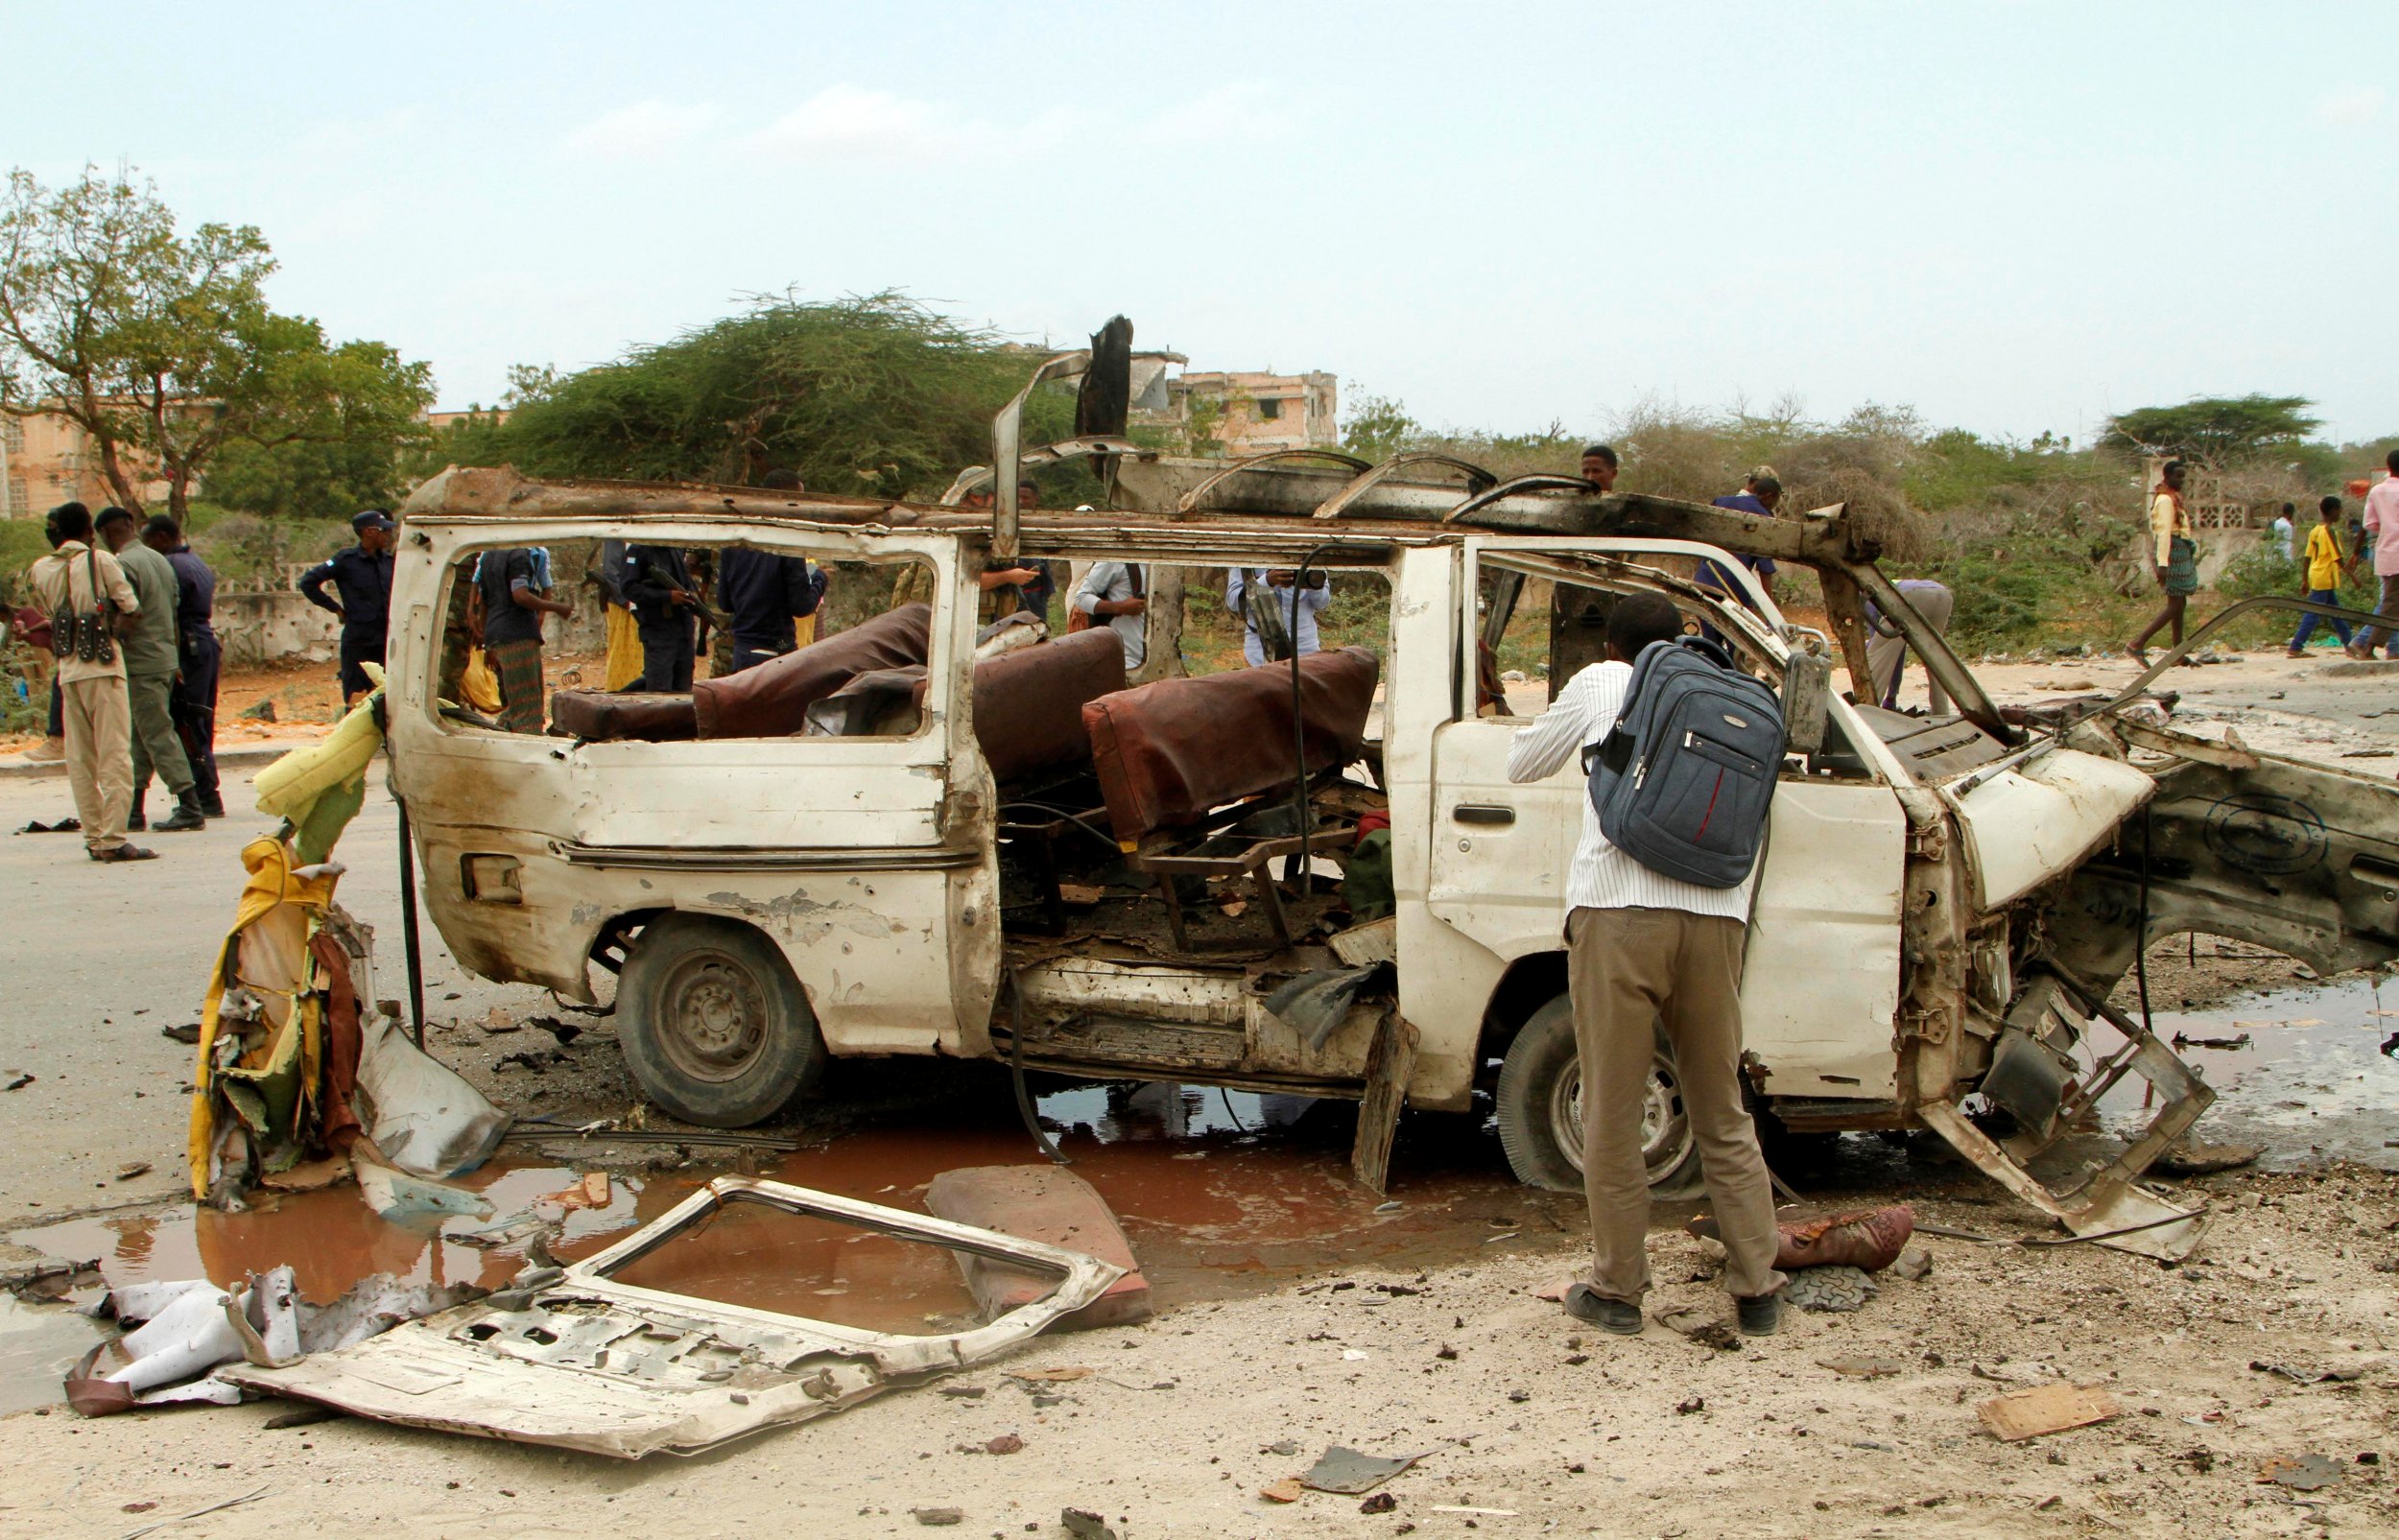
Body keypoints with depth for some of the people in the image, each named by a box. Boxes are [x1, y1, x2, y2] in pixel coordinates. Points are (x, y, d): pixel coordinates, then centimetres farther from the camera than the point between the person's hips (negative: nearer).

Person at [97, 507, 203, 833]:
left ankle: (190, 808, -8)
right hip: (166, 659, 9)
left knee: (160, 736, -6)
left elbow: (121, 622, -19)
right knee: (140, 738, 12)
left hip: (141, 665, -9)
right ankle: (133, 810, 15)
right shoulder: (159, 560, 13)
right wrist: (175, 662, 20)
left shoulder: (123, 565, -14)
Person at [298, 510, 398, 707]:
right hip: (357, 641, -5)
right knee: (354, 700, 0)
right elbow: (308, 582, -8)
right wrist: (336, 608, -5)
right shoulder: (347, 559, -8)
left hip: (385, 641, 5)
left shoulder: (388, 561, 7)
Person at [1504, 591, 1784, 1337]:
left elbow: (1522, 763, 25)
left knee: (1612, 1115, 6)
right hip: (1716, 918, 4)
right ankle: (1758, 1291, 18)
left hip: (1618, 912, -4)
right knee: (1724, 1118, 15)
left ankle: (1617, 1290, 13)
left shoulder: (1600, 685, 12)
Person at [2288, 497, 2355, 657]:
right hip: (2325, 579, -9)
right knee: (2313, 613, -7)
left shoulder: (2315, 531, 11)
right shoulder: (2330, 531, -13)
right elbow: (2338, 558, -15)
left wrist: (2305, 580, 16)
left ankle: (2349, 644, 22)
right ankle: (2295, 648, -10)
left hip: (2315, 576, 9)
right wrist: (2349, 572, -8)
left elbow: (2308, 557, 13)